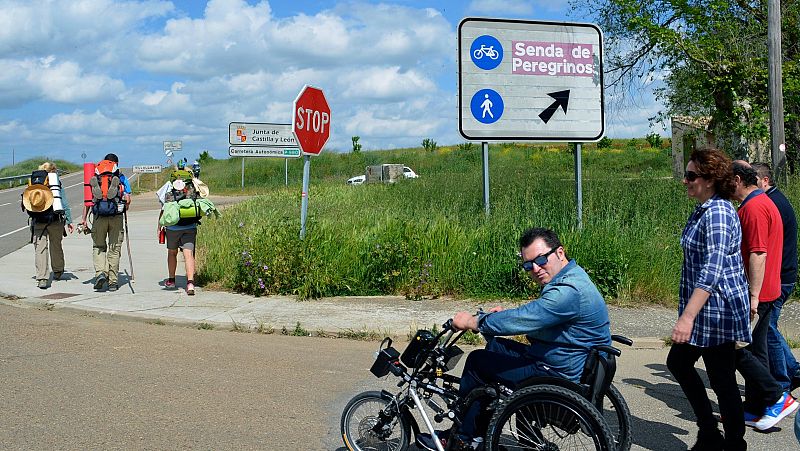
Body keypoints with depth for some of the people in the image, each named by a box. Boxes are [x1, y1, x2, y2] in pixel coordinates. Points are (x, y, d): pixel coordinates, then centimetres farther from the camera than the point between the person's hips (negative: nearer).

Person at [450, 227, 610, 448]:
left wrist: (473, 321, -15)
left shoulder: (569, 292, -26)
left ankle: (463, 437, 13)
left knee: (477, 361, -4)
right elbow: (532, 315, 21)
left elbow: (522, 320, -27)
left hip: (558, 376, -10)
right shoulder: (569, 278, 8)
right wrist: (506, 314, 4)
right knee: (493, 345, 19)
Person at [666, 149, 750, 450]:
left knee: (722, 380, 0)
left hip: (717, 310, -11)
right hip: (702, 309, 11)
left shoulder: (718, 213, -20)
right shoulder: (702, 210, 11)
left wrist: (687, 317, -32)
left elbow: (711, 270, -28)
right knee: (678, 362, 20)